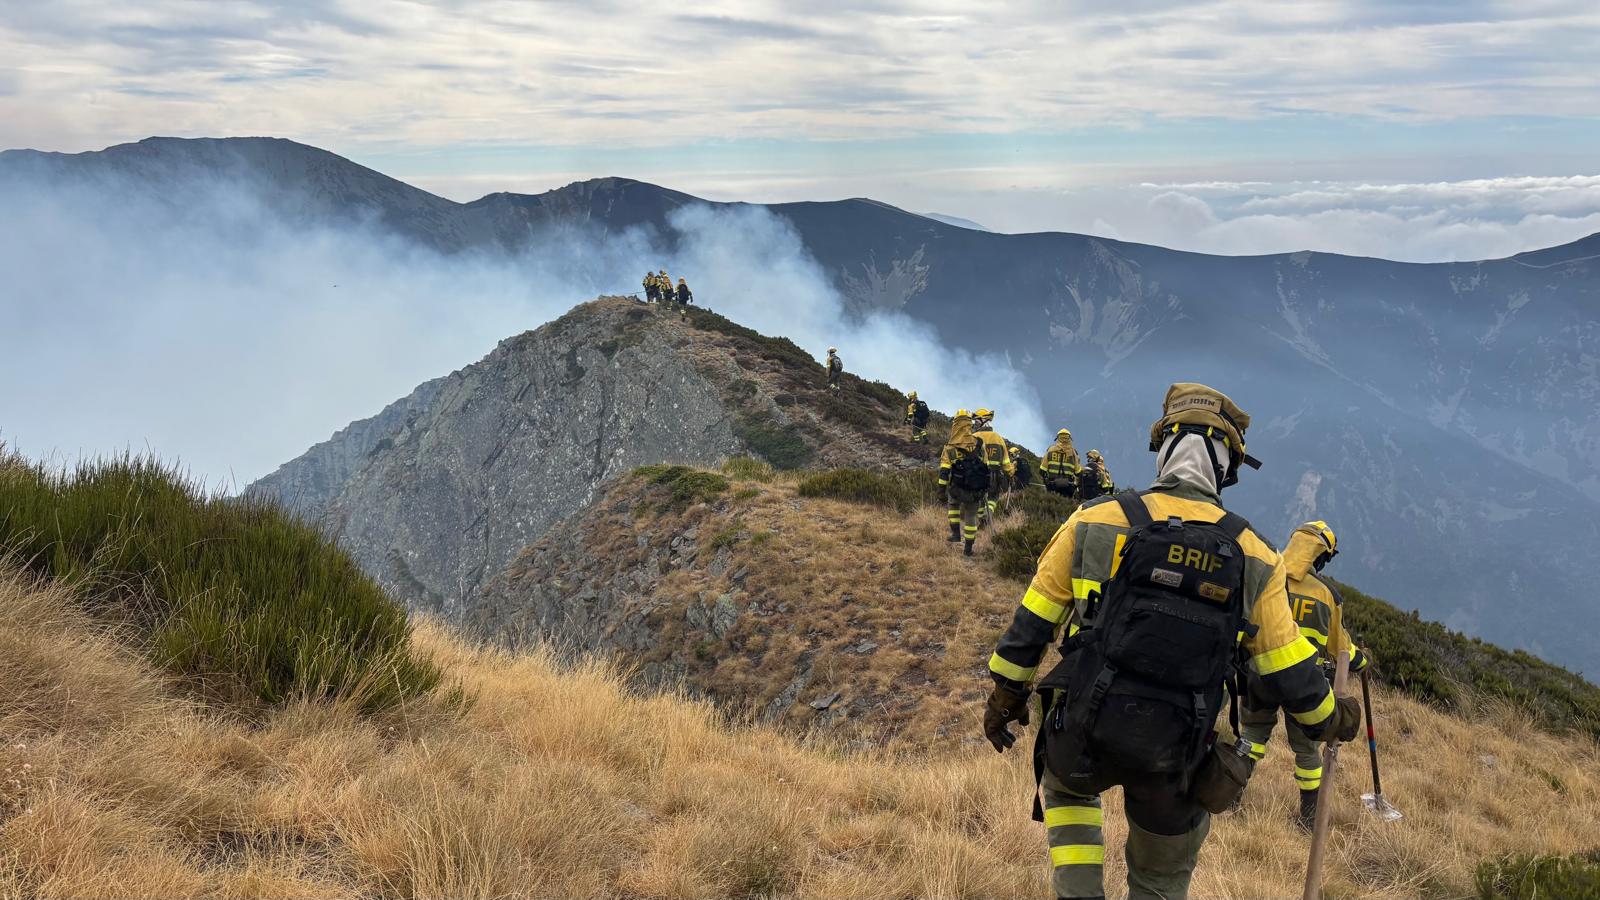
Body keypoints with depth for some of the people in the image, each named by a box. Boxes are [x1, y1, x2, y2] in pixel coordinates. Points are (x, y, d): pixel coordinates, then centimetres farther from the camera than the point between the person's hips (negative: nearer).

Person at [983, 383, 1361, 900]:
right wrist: (1330, 720, 26)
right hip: (1172, 758, 1)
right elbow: (1290, 674, 5)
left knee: (1066, 789, 35)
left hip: (1083, 734, 0)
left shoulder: (1094, 522, -5)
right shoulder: (1255, 559, -3)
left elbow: (1031, 624, 3)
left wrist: (1006, 696, 17)